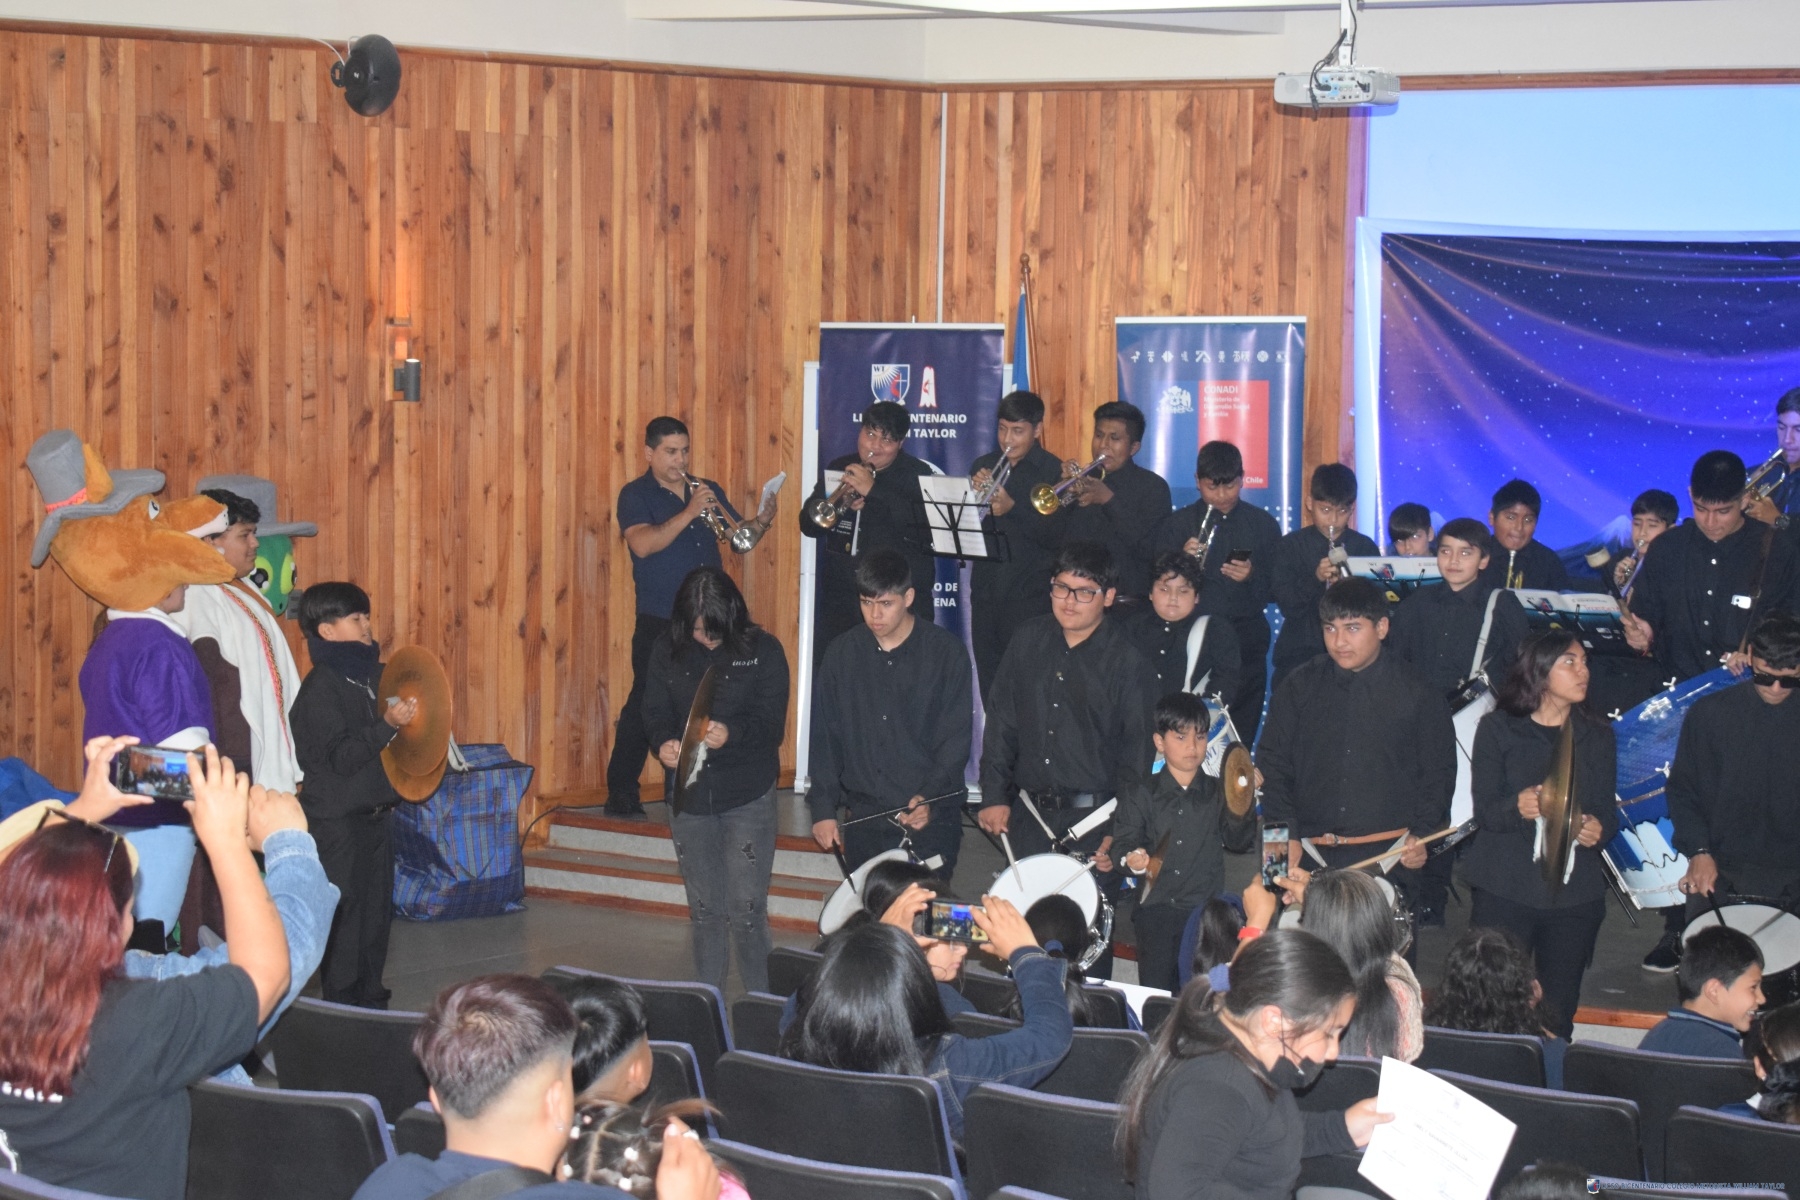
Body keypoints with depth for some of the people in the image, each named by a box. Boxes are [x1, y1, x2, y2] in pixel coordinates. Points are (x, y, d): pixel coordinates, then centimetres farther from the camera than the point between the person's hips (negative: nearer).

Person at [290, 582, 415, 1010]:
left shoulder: (375, 676, 11)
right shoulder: (320, 689, -14)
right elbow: (341, 757, -22)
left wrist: (410, 715, 10)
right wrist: (388, 724, -29)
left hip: (375, 811, 8)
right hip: (337, 818, -8)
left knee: (378, 908, 13)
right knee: (345, 912, -4)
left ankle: (371, 998, 22)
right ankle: (342, 1003, 4)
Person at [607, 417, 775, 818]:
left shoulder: (708, 490, 15)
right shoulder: (635, 495, -1)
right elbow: (642, 544, -19)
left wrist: (761, 521, -8)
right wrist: (689, 513, -23)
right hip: (659, 623, -5)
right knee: (646, 706, -6)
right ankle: (621, 794, 0)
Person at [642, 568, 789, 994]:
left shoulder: (763, 651, -7)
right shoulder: (667, 653, 2)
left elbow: (771, 723, -11)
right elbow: (656, 714, 3)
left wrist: (732, 734, -31)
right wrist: (664, 743, -20)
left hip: (748, 798, -3)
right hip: (689, 795, 3)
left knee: (746, 910, -6)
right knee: (704, 911, 11)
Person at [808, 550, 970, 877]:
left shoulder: (946, 651, -2)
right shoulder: (842, 653, 7)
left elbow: (957, 737, -3)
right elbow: (824, 736, 11)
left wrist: (929, 796, -16)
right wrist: (823, 808, 4)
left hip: (931, 817, -3)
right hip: (863, 818, 3)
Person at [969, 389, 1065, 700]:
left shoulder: (1052, 472, -2)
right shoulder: (984, 467, 12)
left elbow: (1056, 536, -11)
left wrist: (1012, 509, -23)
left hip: (1030, 593, -5)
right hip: (986, 590, 5)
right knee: (988, 679, 7)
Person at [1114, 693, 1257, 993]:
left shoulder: (1218, 794, 10)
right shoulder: (1139, 796, 10)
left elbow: (1238, 841, 0)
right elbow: (1123, 844, 2)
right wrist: (1131, 860, -20)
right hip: (1156, 912, 0)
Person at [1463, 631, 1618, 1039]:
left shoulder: (1597, 736, 15)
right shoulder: (1497, 729, 4)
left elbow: (1608, 811, 11)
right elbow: (1483, 810, -3)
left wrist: (1598, 829, -13)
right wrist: (1517, 808, -25)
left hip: (1575, 893, 3)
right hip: (1505, 891, -3)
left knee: (1559, 1014, -1)